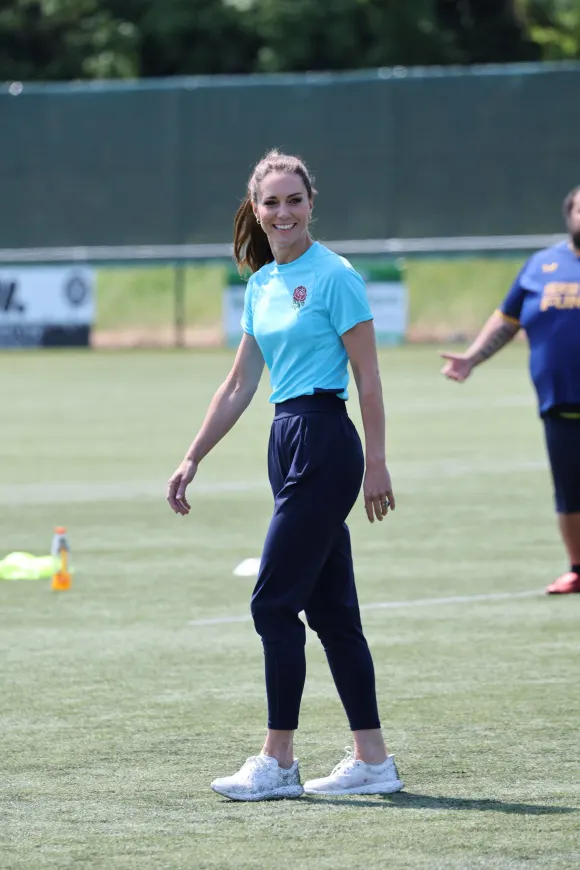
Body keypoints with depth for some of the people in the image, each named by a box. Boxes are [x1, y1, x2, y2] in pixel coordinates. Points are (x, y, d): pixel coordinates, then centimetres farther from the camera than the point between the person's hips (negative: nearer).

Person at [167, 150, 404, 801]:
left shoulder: (334, 276, -9)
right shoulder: (261, 284, 14)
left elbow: (368, 379, -10)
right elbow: (239, 386, 19)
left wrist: (376, 463, -13)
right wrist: (193, 459, 16)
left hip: (325, 446, -8)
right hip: (288, 446, 8)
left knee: (275, 601, -8)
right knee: (331, 607, 8)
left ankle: (276, 764, -2)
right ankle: (372, 760, 12)